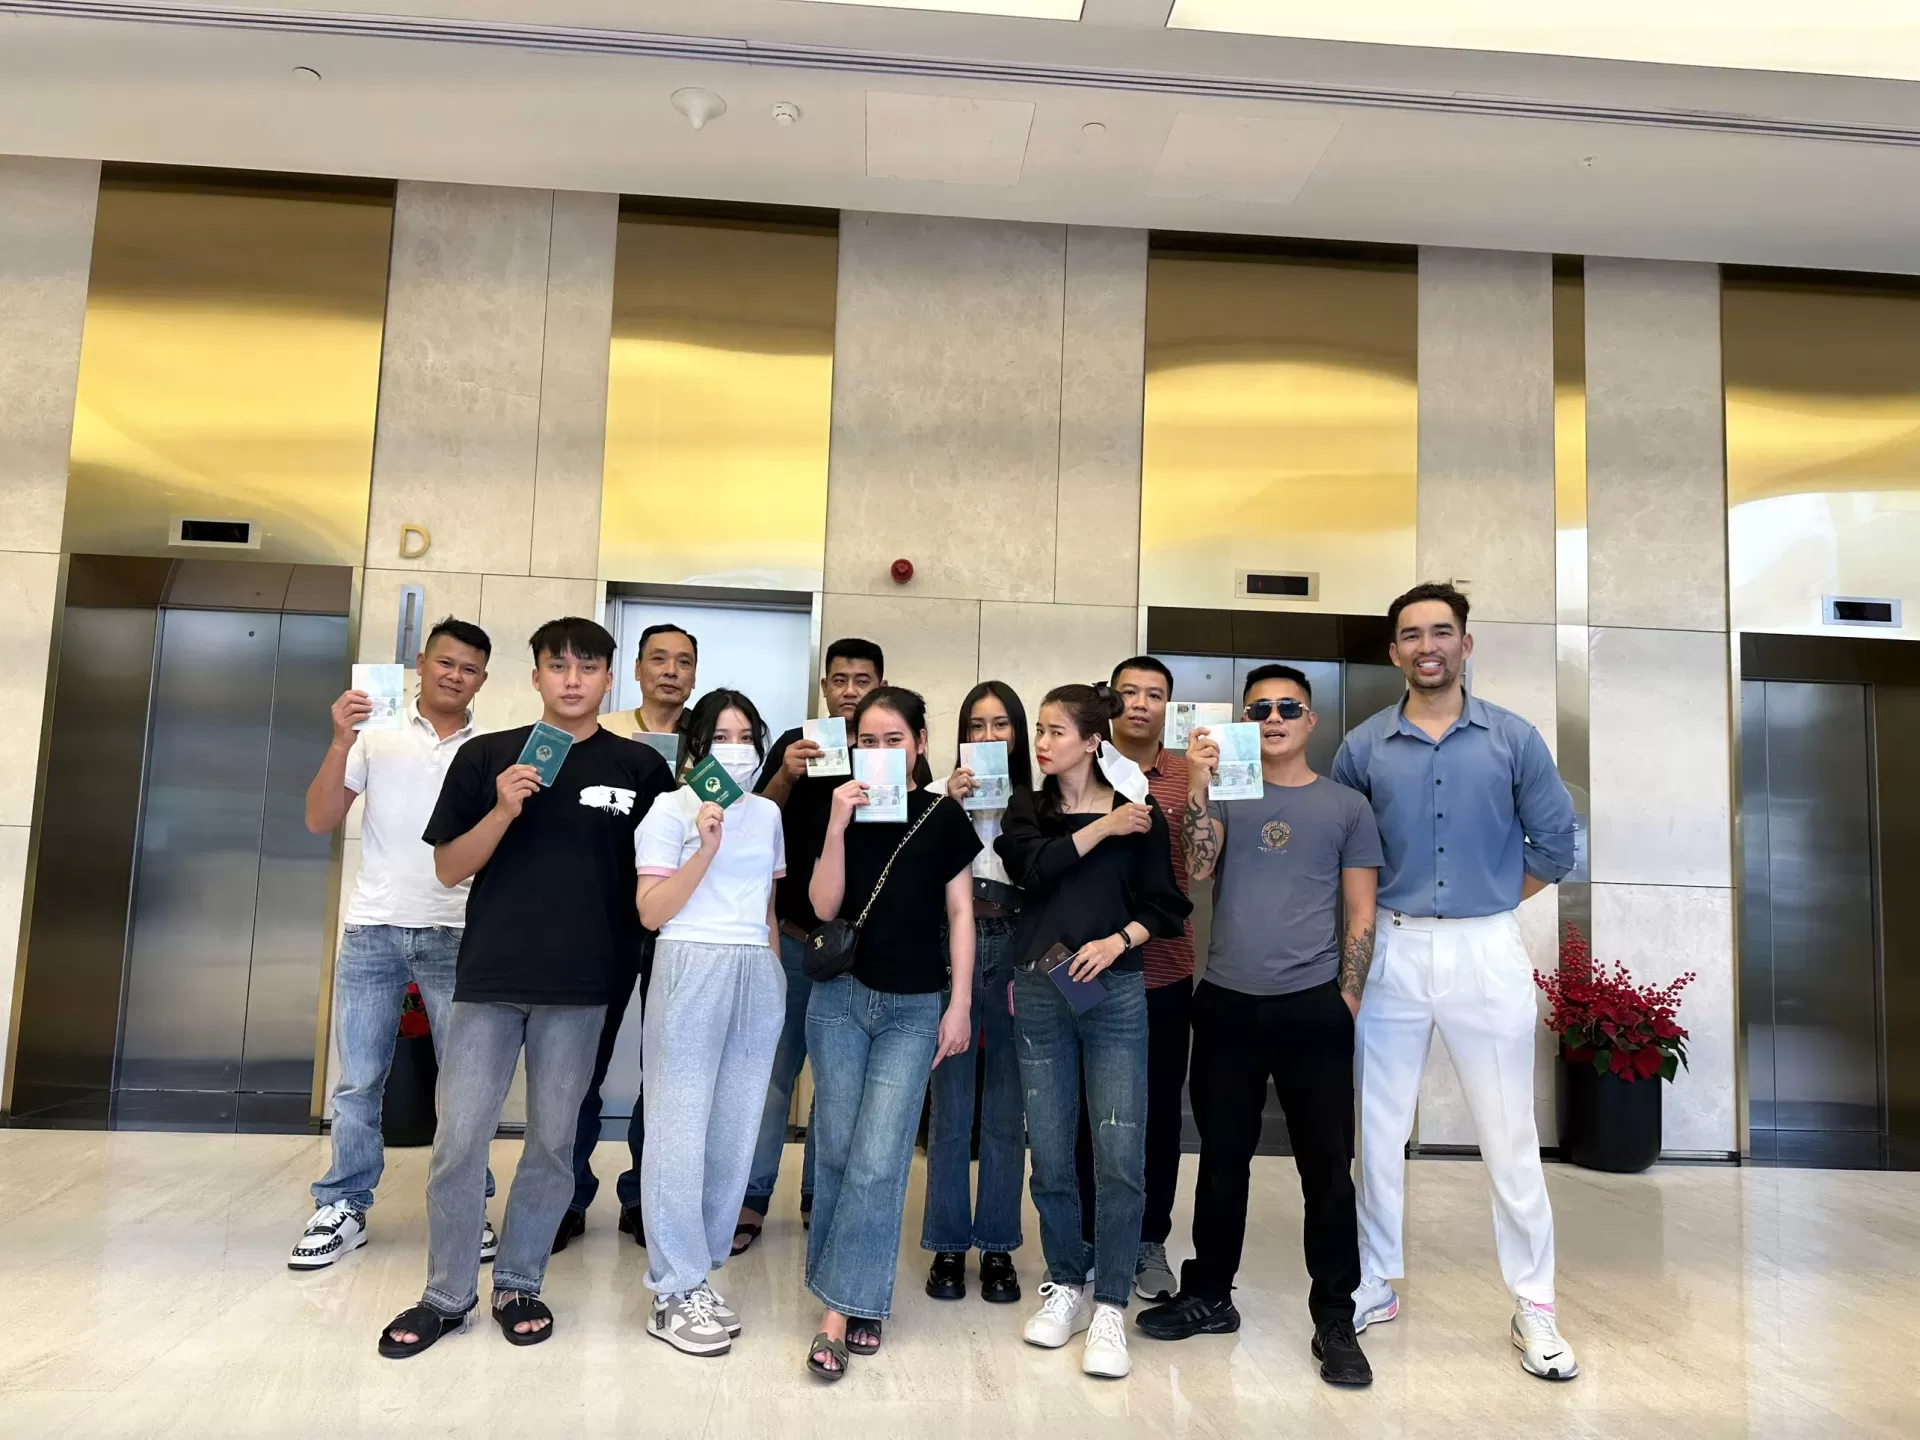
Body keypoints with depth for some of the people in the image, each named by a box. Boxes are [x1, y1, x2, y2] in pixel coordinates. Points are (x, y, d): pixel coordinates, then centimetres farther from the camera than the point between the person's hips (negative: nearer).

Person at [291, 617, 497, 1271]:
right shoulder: (377, 736, 5)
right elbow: (319, 821, -1)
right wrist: (341, 741, -12)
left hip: (456, 934, 0)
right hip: (373, 929, 0)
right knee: (359, 1081, 6)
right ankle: (343, 1209, 18)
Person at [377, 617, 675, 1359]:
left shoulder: (641, 767, 2)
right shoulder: (486, 755, 3)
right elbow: (448, 868, 3)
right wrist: (504, 812, -13)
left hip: (580, 984, 0)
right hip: (489, 976, 0)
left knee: (553, 1140, 10)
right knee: (459, 1138, 4)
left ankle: (519, 1284, 28)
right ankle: (447, 1293, 23)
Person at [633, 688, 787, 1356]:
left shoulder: (768, 813, 15)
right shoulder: (672, 809, 0)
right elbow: (651, 911, -6)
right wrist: (706, 848, -15)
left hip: (760, 975, 5)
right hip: (693, 969, -5)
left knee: (735, 1128, 4)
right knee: (681, 1130, -3)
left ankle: (695, 1275, 17)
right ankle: (675, 1293, 7)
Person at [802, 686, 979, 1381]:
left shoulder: (944, 816, -1)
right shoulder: (846, 809, 2)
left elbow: (959, 912, 1)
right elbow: (823, 907, -4)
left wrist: (960, 1003, -3)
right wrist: (837, 827, -16)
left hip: (914, 1007, -2)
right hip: (840, 996, 2)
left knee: (878, 1159, -7)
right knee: (838, 1151, 5)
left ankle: (841, 1311, 3)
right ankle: (859, 1302, 21)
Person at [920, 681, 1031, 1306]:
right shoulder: (944, 798, 1)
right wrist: (949, 807, -15)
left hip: (1014, 952, 1)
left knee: (1005, 1109, 9)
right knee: (950, 1106, 5)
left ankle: (998, 1247, 22)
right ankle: (948, 1245, 19)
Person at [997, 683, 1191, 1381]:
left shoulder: (1139, 811, 2)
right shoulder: (1027, 810, 9)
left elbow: (1165, 906, 2)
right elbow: (1033, 870, -10)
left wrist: (1118, 940, -13)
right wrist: (1100, 829, -12)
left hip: (1116, 992, -2)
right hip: (1040, 995, 2)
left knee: (1120, 1156, -5)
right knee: (1050, 1155, 7)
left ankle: (1108, 1308, 8)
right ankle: (1065, 1286, 25)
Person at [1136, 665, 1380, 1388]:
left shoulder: (1346, 806, 7)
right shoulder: (1225, 794, 9)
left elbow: (1361, 914, 6)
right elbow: (1198, 866, -8)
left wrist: (1347, 998, -1)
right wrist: (1197, 784, -18)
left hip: (1313, 1007, -1)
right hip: (1226, 1003, 2)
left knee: (1327, 1166, 3)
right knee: (1222, 1159, 12)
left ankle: (1334, 1320, 16)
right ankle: (1209, 1296, 27)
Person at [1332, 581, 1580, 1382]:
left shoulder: (1513, 739, -1)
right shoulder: (1363, 747, 0)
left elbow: (1555, 843, 5)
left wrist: (1487, 906, 7)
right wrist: (1388, 911, 3)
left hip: (1487, 951, -1)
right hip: (1392, 952, 1)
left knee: (1509, 1136, 6)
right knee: (1377, 1128, 11)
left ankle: (1534, 1307, 22)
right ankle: (1375, 1284, 27)